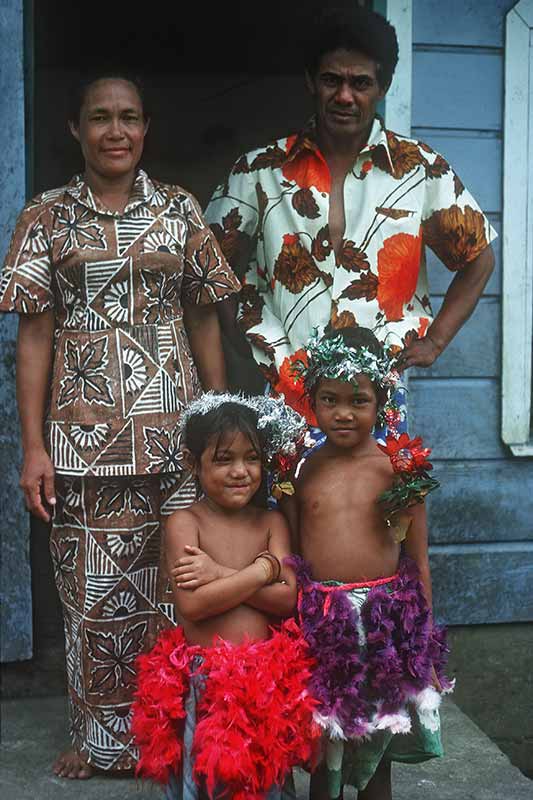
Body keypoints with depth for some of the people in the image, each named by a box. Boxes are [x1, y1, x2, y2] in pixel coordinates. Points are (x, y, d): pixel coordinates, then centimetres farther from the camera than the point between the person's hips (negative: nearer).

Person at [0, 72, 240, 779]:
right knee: (95, 589, 7)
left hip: (177, 433, 1)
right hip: (83, 439, 0)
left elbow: (205, 322, 9)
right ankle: (102, 738, 26)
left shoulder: (179, 209, 6)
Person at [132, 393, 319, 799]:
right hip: (203, 678, -3)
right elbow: (191, 603, -19)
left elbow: (287, 598, -10)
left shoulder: (272, 522, 2)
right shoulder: (184, 523, -7)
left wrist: (220, 574, -17)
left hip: (266, 674, 3)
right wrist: (262, 570, -17)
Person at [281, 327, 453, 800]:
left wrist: (425, 639, 2)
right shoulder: (300, 469, -1)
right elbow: (287, 554, 5)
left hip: (385, 621, -1)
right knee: (323, 751, 15)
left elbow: (418, 561, 0)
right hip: (319, 624, 1)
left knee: (377, 755, 15)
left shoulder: (400, 467, -5)